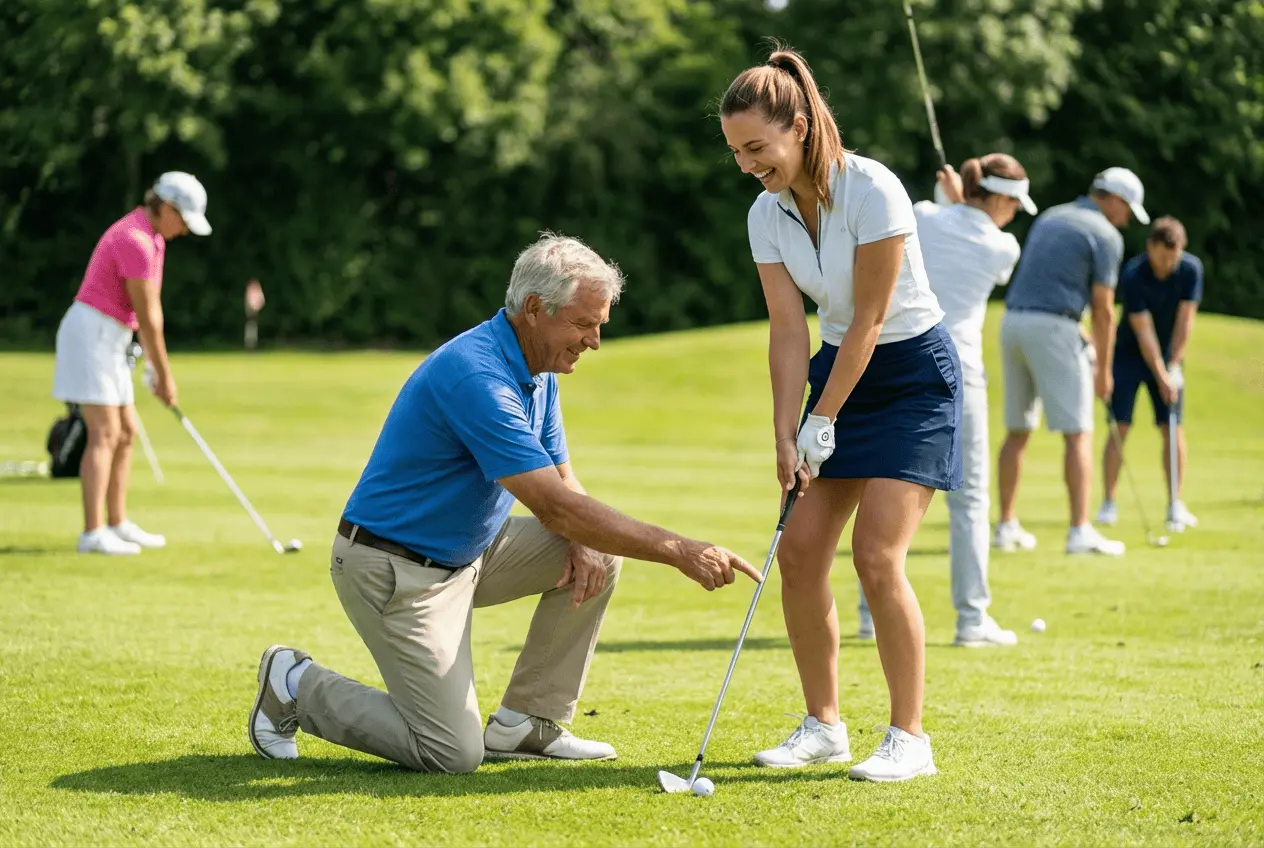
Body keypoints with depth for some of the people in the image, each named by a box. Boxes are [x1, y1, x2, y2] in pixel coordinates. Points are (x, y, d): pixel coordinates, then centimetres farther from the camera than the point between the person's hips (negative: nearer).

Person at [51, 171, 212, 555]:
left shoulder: (152, 237, 12)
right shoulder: (136, 242, -21)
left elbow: (151, 308, 14)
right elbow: (147, 316, -16)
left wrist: (157, 370, 12)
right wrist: (165, 375, -9)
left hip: (108, 340, 10)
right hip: (91, 335, -10)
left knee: (125, 433, 12)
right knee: (105, 434, -14)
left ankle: (117, 524, 19)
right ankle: (92, 533, -18)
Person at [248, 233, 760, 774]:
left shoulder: (538, 371, 3)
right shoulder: (476, 376, -28)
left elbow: (562, 483, 10)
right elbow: (555, 506, -33)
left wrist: (584, 542, -14)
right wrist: (679, 552, -33)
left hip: (469, 551, 10)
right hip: (394, 568, -10)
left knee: (598, 554, -4)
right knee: (453, 753, -13)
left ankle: (525, 723, 6)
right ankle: (295, 685, 6)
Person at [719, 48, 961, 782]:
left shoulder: (873, 191, -24)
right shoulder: (767, 215, -4)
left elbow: (869, 320, -21)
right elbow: (789, 329, -3)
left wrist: (822, 424, -18)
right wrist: (786, 436, -12)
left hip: (914, 373, -7)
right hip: (841, 367, 7)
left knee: (877, 556, -15)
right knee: (800, 552, -1)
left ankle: (909, 736, -6)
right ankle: (824, 726, 12)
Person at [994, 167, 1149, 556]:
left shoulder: (1048, 218, 20)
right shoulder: (1106, 235, -3)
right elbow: (1103, 309, -5)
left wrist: (1085, 346, 22)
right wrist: (1103, 368, 5)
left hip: (1013, 321, 8)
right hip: (1053, 329, -8)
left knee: (1018, 431, 14)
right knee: (1078, 433, -5)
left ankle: (1007, 526, 16)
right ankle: (1080, 531, -10)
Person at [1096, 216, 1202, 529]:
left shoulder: (1191, 269, -13)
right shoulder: (1132, 276, -23)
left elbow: (1185, 321, -10)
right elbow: (1143, 331, -23)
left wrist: (1173, 366, -13)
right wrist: (1161, 376, -25)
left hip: (1169, 356, 3)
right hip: (1129, 354, -3)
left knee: (1173, 429, -3)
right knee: (1120, 428, -8)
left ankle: (1176, 504, 3)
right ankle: (1109, 503, -3)